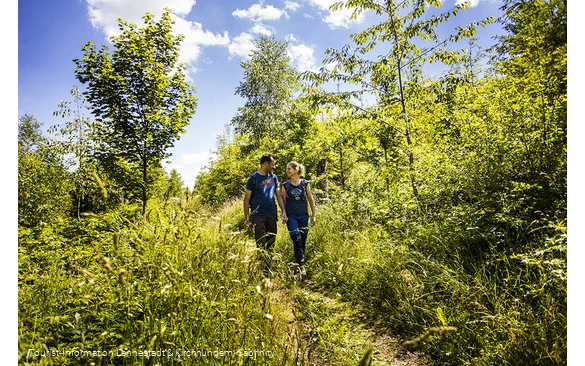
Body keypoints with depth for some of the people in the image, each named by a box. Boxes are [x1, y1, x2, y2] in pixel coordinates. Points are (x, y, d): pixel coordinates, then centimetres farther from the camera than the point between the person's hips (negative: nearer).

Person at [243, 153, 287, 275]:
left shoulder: (273, 177, 10)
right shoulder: (253, 178, -4)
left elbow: (279, 195, 13)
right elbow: (246, 199, -3)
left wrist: (284, 211, 1)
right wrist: (247, 220, -6)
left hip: (272, 215, 5)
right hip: (258, 216, -5)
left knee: (271, 246, 10)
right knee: (261, 246, -3)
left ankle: (268, 270, 23)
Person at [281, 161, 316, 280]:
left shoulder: (305, 183, 0)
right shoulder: (285, 185, 0)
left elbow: (310, 200, 4)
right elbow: (283, 201, 5)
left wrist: (313, 215, 5)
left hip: (303, 216, 1)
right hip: (291, 216, -1)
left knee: (303, 241, 7)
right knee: (297, 240, -10)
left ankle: (298, 260, 25)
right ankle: (301, 266, -6)